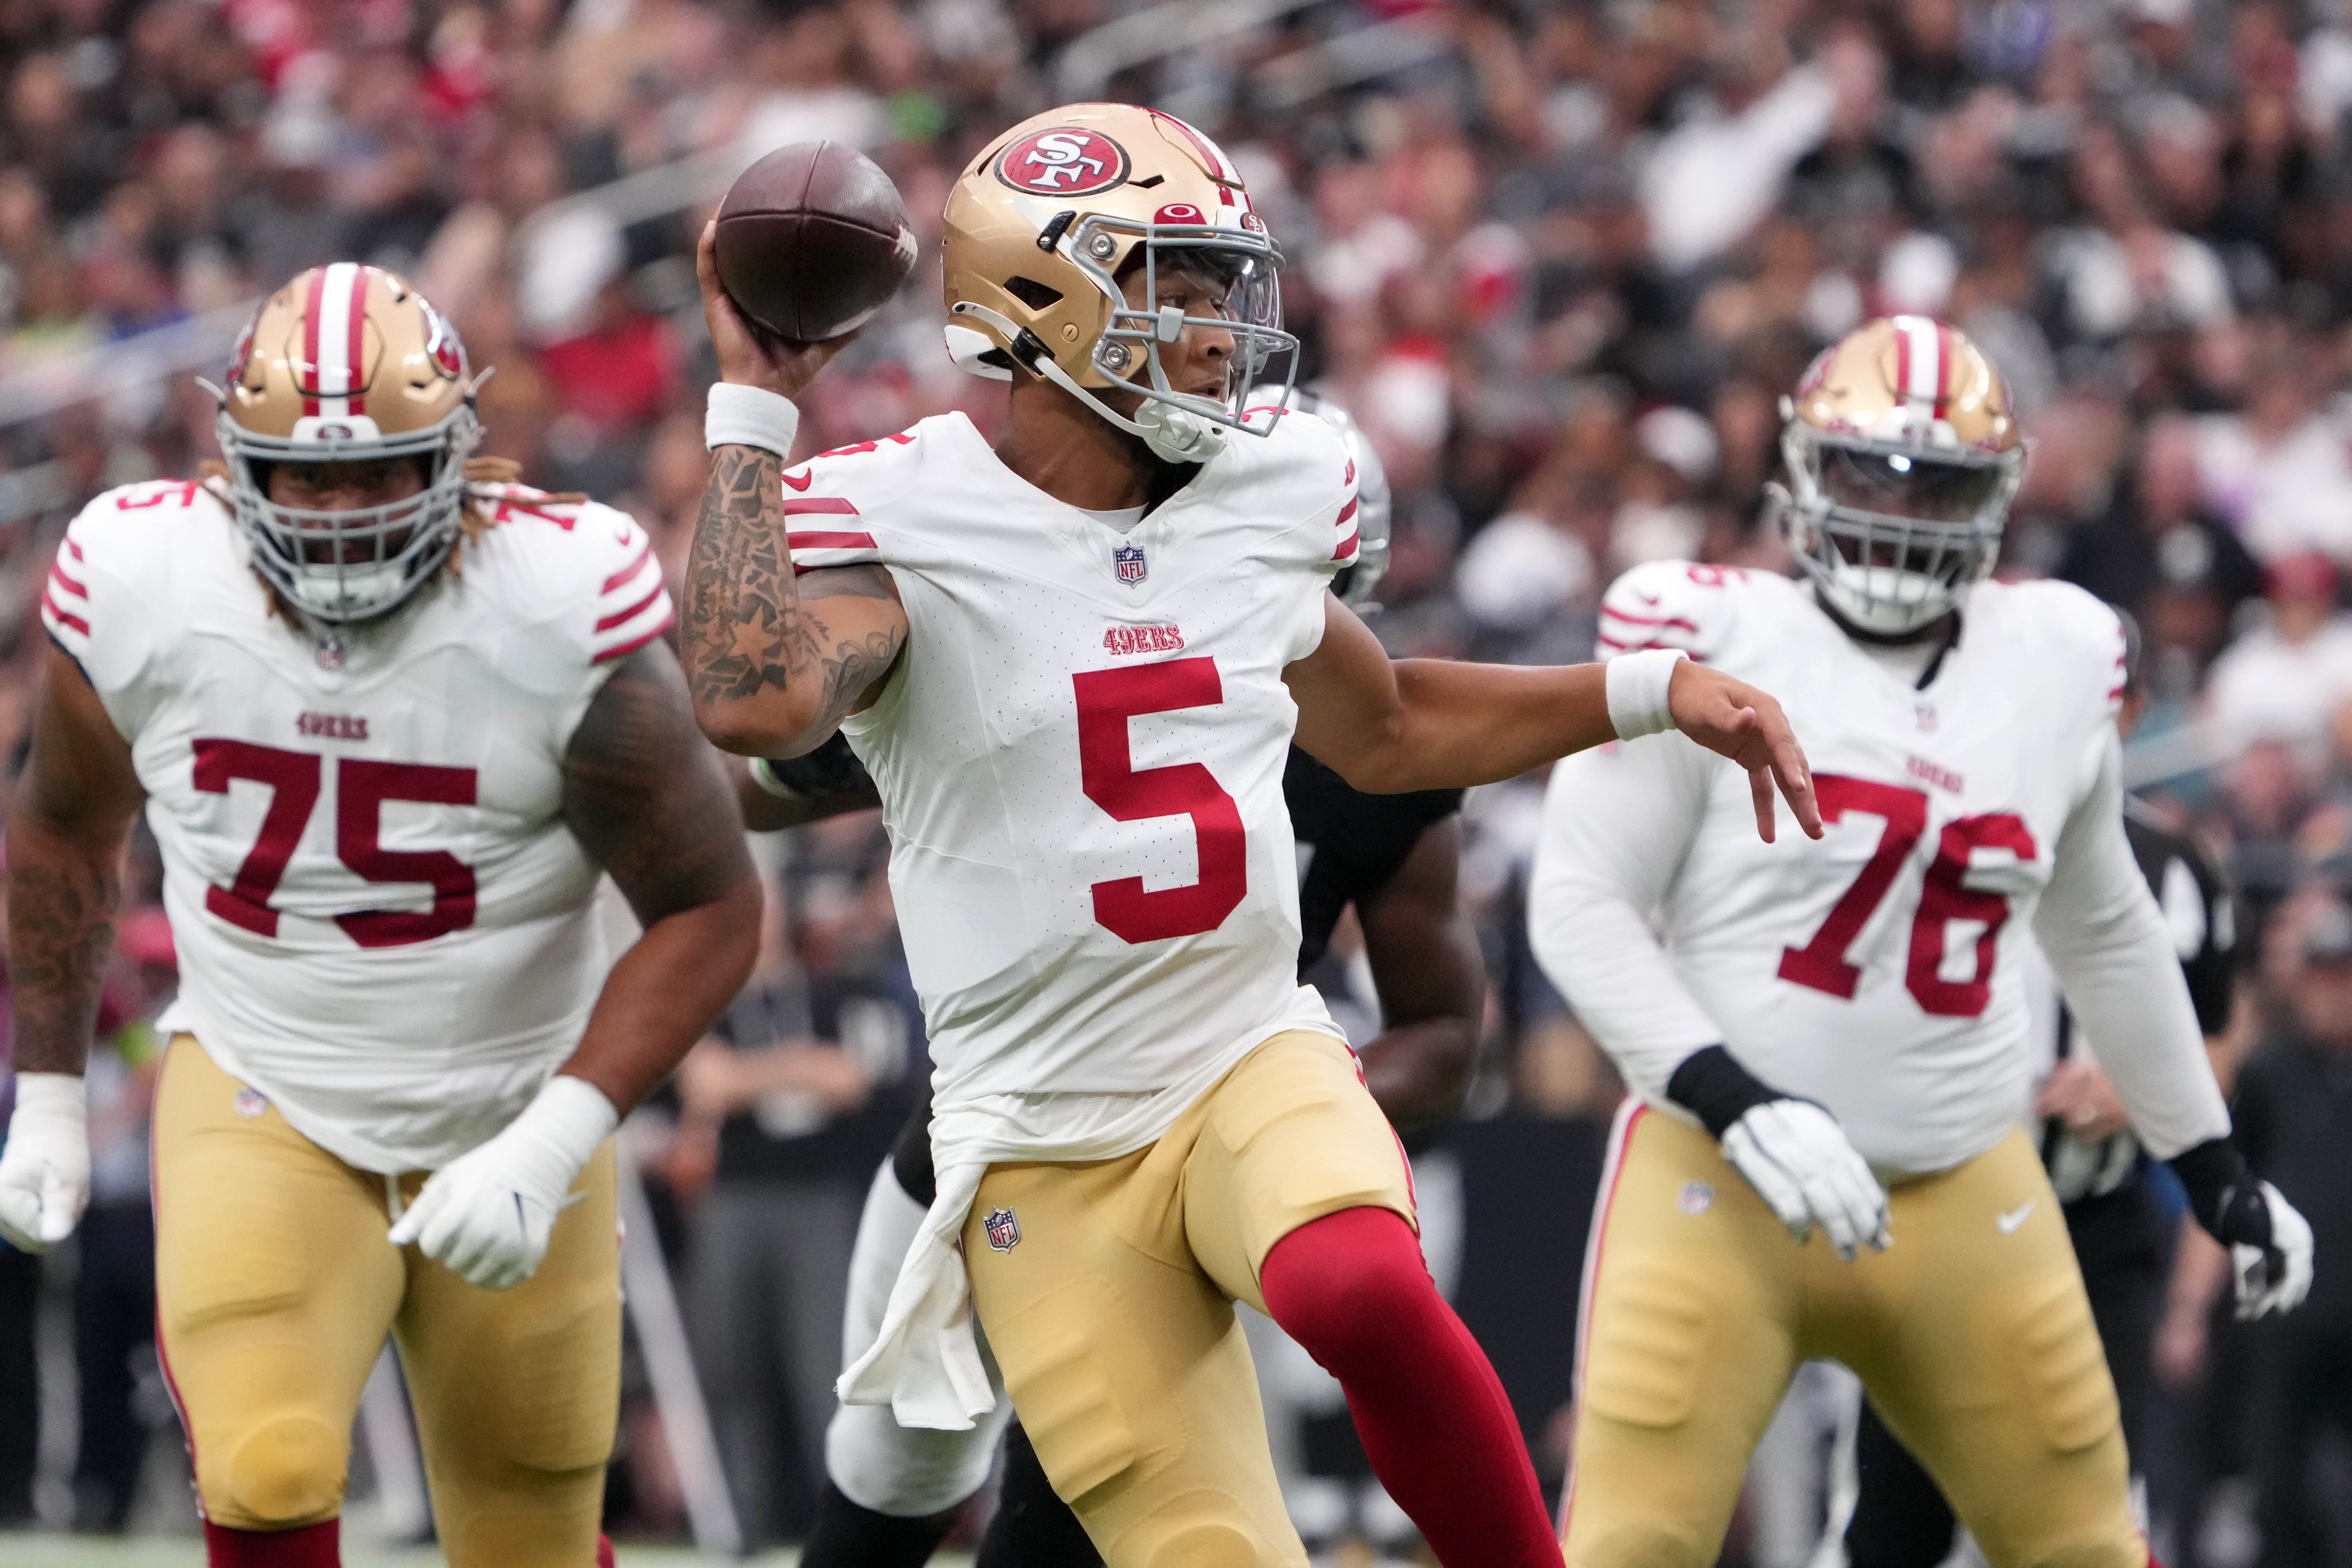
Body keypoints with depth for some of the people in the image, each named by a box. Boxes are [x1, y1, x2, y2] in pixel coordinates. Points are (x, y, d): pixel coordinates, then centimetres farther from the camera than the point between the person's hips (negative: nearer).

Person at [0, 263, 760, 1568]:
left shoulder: (559, 605, -21)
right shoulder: (140, 581, -13)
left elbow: (710, 909, -14)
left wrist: (553, 1145, -24)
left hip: (507, 1126, 0)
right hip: (259, 1104, 0)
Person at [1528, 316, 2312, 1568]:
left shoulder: (2053, 670, 8)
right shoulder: (1715, 648, -8)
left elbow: (2103, 934, 22)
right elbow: (1580, 903, -10)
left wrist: (2213, 1167, 26)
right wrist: (1738, 1107, -20)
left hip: (1966, 1198, 5)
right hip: (1724, 1182, -5)